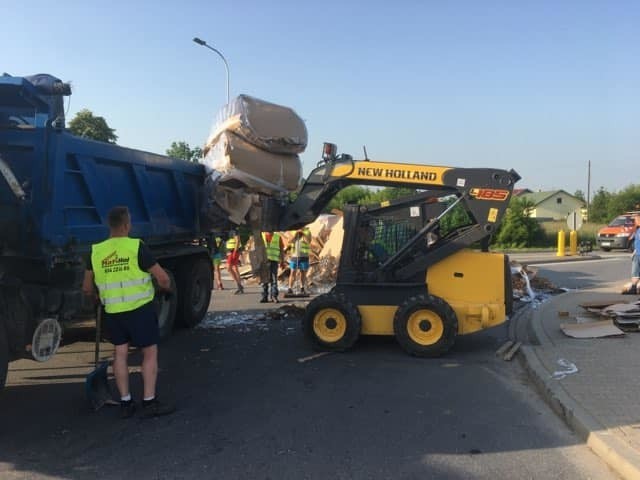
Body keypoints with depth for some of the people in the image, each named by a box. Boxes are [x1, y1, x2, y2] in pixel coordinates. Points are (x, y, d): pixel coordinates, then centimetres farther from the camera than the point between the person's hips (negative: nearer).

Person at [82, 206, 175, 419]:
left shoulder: (96, 251, 3)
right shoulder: (137, 247, -11)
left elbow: (87, 288, 11)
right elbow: (163, 278, -11)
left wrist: (98, 297, 30)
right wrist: (167, 288, 10)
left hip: (112, 312, 5)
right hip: (140, 309, -5)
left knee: (120, 354, 12)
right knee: (150, 353, 4)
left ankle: (125, 403, 17)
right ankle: (149, 402, 6)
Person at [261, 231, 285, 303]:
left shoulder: (278, 237, 10)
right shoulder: (261, 236, 11)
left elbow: (282, 249, 11)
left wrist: (282, 261, 4)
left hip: (274, 260, -1)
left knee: (274, 279, -5)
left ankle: (274, 296, 1)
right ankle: (264, 296, 8)